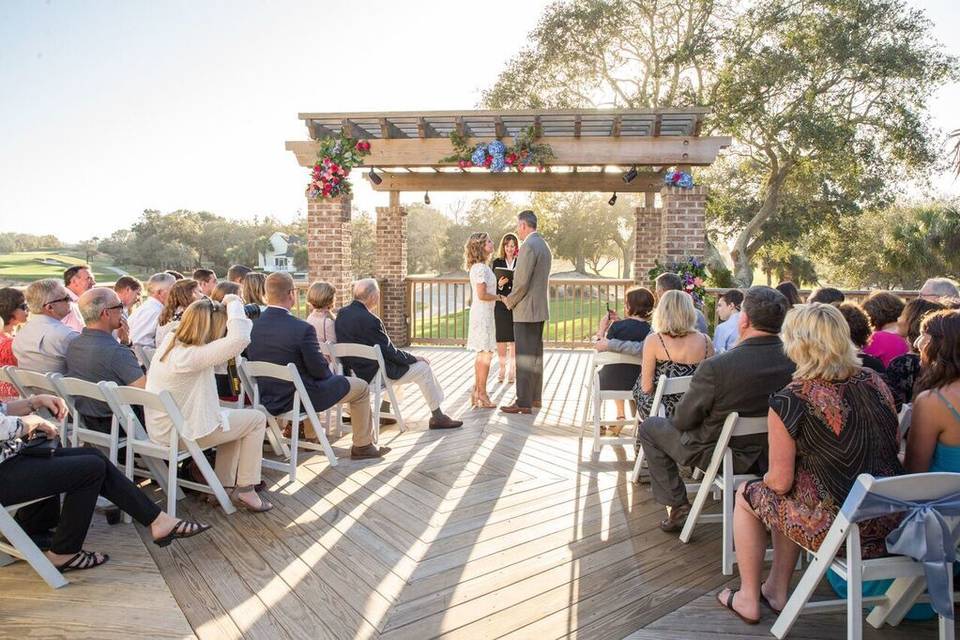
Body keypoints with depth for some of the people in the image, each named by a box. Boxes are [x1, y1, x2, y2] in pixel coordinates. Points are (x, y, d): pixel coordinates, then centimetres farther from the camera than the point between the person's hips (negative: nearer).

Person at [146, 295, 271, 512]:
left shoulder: (169, 341, -1)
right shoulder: (192, 356, -29)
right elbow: (239, 338, -39)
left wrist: (223, 308, 0)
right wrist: (233, 303, -24)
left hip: (161, 429, 9)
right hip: (181, 434, -9)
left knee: (234, 418, 24)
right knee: (257, 419, 3)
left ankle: (224, 485, 24)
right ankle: (245, 489, 9)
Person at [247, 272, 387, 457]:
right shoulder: (303, 328, -26)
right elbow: (320, 370, -18)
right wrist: (330, 372, 5)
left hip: (266, 400, 7)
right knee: (361, 387, 10)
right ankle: (362, 446, 21)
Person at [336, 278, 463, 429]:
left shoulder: (341, 314, 0)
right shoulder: (370, 320, -26)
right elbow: (390, 352, -19)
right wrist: (415, 358, -3)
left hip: (355, 370, 9)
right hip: (374, 374, -9)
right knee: (423, 368, 3)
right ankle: (437, 417, 15)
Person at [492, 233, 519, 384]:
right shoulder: (497, 262, 6)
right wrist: (499, 284, -16)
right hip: (501, 305, 1)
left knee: (514, 340, 3)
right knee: (501, 340, 5)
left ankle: (512, 372, 13)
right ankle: (501, 371, 17)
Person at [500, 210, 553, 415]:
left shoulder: (528, 246, -16)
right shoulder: (544, 245, 15)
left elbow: (522, 281, -20)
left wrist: (509, 301, -5)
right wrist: (512, 297, 15)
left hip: (526, 310, -10)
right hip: (540, 308, 10)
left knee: (524, 357, -6)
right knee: (535, 354, 15)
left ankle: (523, 402, -1)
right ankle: (534, 397, 24)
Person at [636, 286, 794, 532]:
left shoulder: (715, 367, -31)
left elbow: (683, 420, -19)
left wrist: (680, 418, 5)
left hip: (719, 455, -6)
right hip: (769, 454, 6)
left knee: (649, 427, 15)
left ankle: (677, 507, 14)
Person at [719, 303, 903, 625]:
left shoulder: (791, 400, -18)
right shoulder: (874, 381, 1)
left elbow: (781, 481, -12)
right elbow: (893, 448, 13)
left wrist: (766, 478, 11)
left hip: (840, 529, -6)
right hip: (894, 522, 7)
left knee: (747, 495, 17)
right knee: (791, 496, 29)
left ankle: (748, 600, 29)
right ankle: (777, 591, 38)